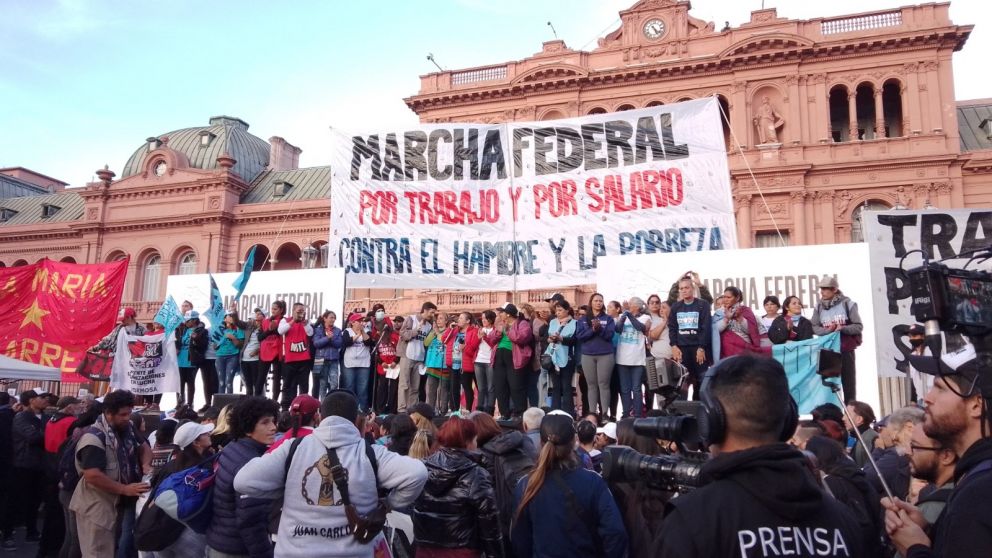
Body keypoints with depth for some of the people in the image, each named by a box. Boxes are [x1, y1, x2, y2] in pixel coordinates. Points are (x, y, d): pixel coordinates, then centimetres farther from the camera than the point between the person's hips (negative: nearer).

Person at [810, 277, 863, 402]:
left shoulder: (847, 304, -4)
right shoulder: (819, 307, 5)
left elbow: (859, 326, -4)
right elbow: (814, 327, 3)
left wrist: (843, 328, -20)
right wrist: (827, 330, -16)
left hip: (846, 350, -2)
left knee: (848, 382, 4)